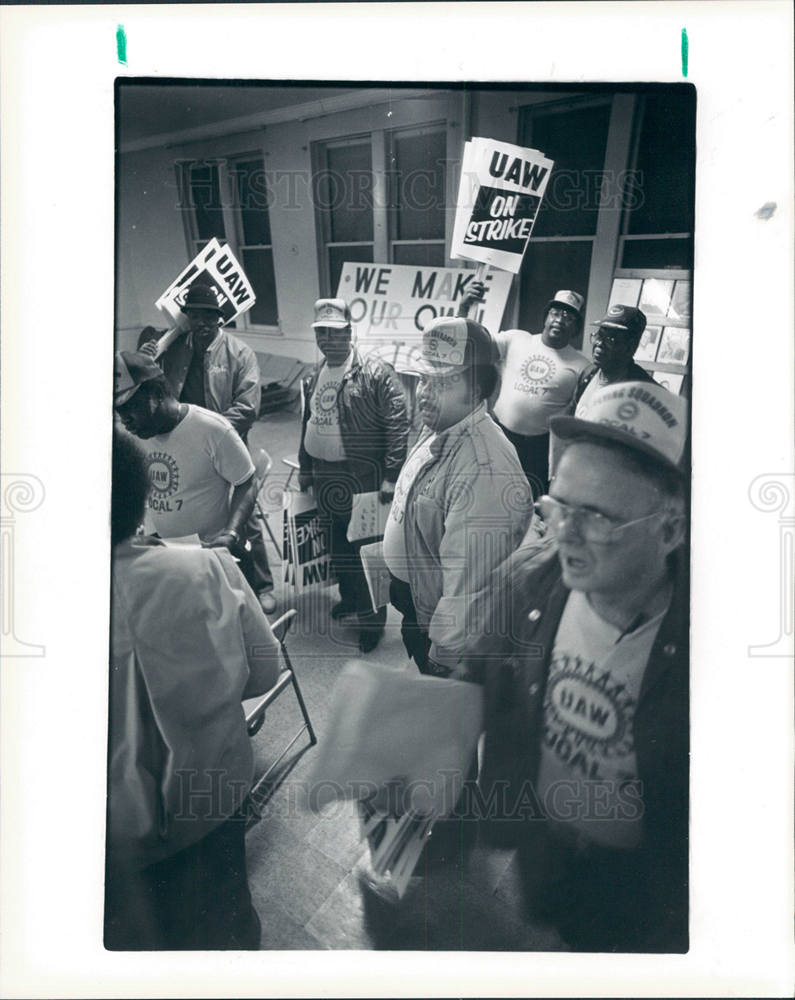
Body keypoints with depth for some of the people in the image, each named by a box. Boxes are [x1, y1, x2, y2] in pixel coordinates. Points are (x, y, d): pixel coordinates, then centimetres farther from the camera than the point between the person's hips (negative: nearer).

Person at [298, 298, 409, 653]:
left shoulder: (376, 373, -12)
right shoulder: (314, 377, 11)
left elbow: (398, 426, -16)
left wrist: (390, 476, -20)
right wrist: (305, 467, 20)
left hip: (362, 479, -7)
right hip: (325, 478, 7)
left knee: (367, 550, 2)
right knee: (337, 547, 18)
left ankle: (372, 616, 17)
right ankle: (349, 597, 40)